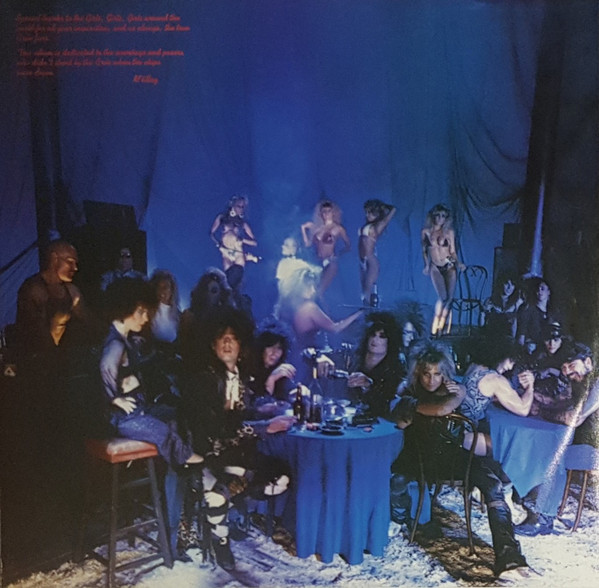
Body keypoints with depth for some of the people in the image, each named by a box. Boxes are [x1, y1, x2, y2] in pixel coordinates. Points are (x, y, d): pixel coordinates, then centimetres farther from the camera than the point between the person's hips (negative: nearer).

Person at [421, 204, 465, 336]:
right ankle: (434, 328, -3)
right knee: (443, 297, -13)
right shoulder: (426, 232, 1)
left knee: (449, 297, -6)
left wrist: (458, 263, -11)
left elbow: (453, 251, 4)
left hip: (449, 266, 1)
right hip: (435, 268, -1)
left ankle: (440, 327, 5)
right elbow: (424, 250, 12)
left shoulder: (449, 232, 1)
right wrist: (426, 265, 5)